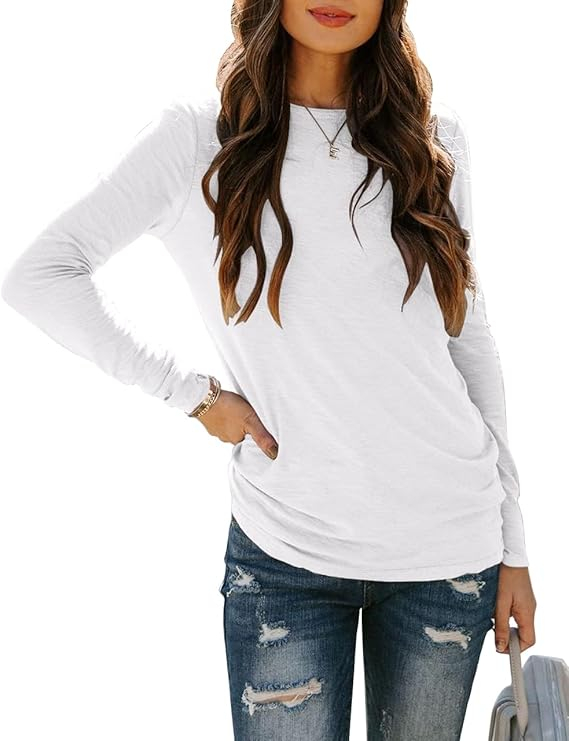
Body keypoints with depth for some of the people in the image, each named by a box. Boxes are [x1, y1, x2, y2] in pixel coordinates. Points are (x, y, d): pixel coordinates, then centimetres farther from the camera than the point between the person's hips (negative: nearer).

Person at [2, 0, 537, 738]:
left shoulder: (435, 137, 5)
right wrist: (191, 391, -8)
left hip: (452, 545, 3)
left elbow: (472, 346, 8)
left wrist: (513, 541, 8)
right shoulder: (201, 133, -4)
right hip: (287, 549, -2)